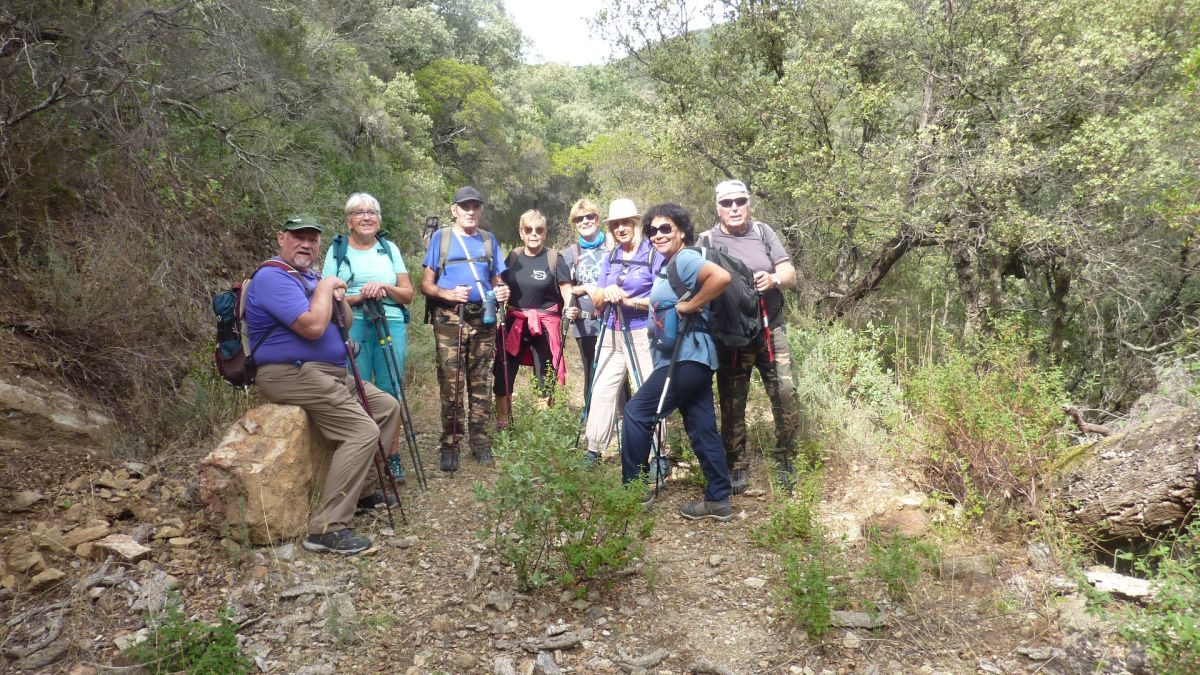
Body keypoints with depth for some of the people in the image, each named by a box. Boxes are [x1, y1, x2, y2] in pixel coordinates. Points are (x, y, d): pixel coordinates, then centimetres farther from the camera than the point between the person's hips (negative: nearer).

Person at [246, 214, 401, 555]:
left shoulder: (310, 276, 19)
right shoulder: (273, 278, -13)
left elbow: (347, 325, 19)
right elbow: (313, 326, -26)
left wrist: (339, 298, -1)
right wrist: (325, 287, -11)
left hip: (331, 373, 11)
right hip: (292, 375, -10)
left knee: (388, 407, 15)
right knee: (363, 431, -23)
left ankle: (361, 489, 22)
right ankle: (327, 529, -22)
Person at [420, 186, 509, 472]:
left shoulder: (488, 240, 14)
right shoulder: (441, 237, 4)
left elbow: (496, 280, 19)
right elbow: (426, 284, 1)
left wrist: (501, 291, -4)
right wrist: (449, 294, -18)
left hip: (483, 320, 3)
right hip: (450, 320, -3)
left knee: (480, 385, 6)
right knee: (451, 387, -5)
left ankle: (481, 444, 13)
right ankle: (450, 446, 4)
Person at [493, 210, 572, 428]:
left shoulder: (554, 258, -3)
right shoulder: (513, 256, 8)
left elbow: (566, 289, -9)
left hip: (545, 324, -3)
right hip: (514, 323, 3)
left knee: (546, 377, 4)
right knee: (502, 373, 3)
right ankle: (502, 422, 17)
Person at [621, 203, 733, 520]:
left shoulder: (685, 258, -13)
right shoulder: (668, 265, 17)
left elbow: (721, 277, -31)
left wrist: (688, 306, -22)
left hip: (686, 357, -10)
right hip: (690, 357, 10)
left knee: (636, 413, -2)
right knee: (701, 427, 10)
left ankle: (635, 488, 9)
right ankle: (718, 500, 15)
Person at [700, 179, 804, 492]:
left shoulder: (764, 232, 6)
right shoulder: (707, 241, 0)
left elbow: (790, 273, 4)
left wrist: (774, 279, -17)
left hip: (771, 331, 2)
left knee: (786, 399, 0)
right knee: (732, 405, 5)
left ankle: (786, 465, 17)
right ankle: (737, 469, 18)